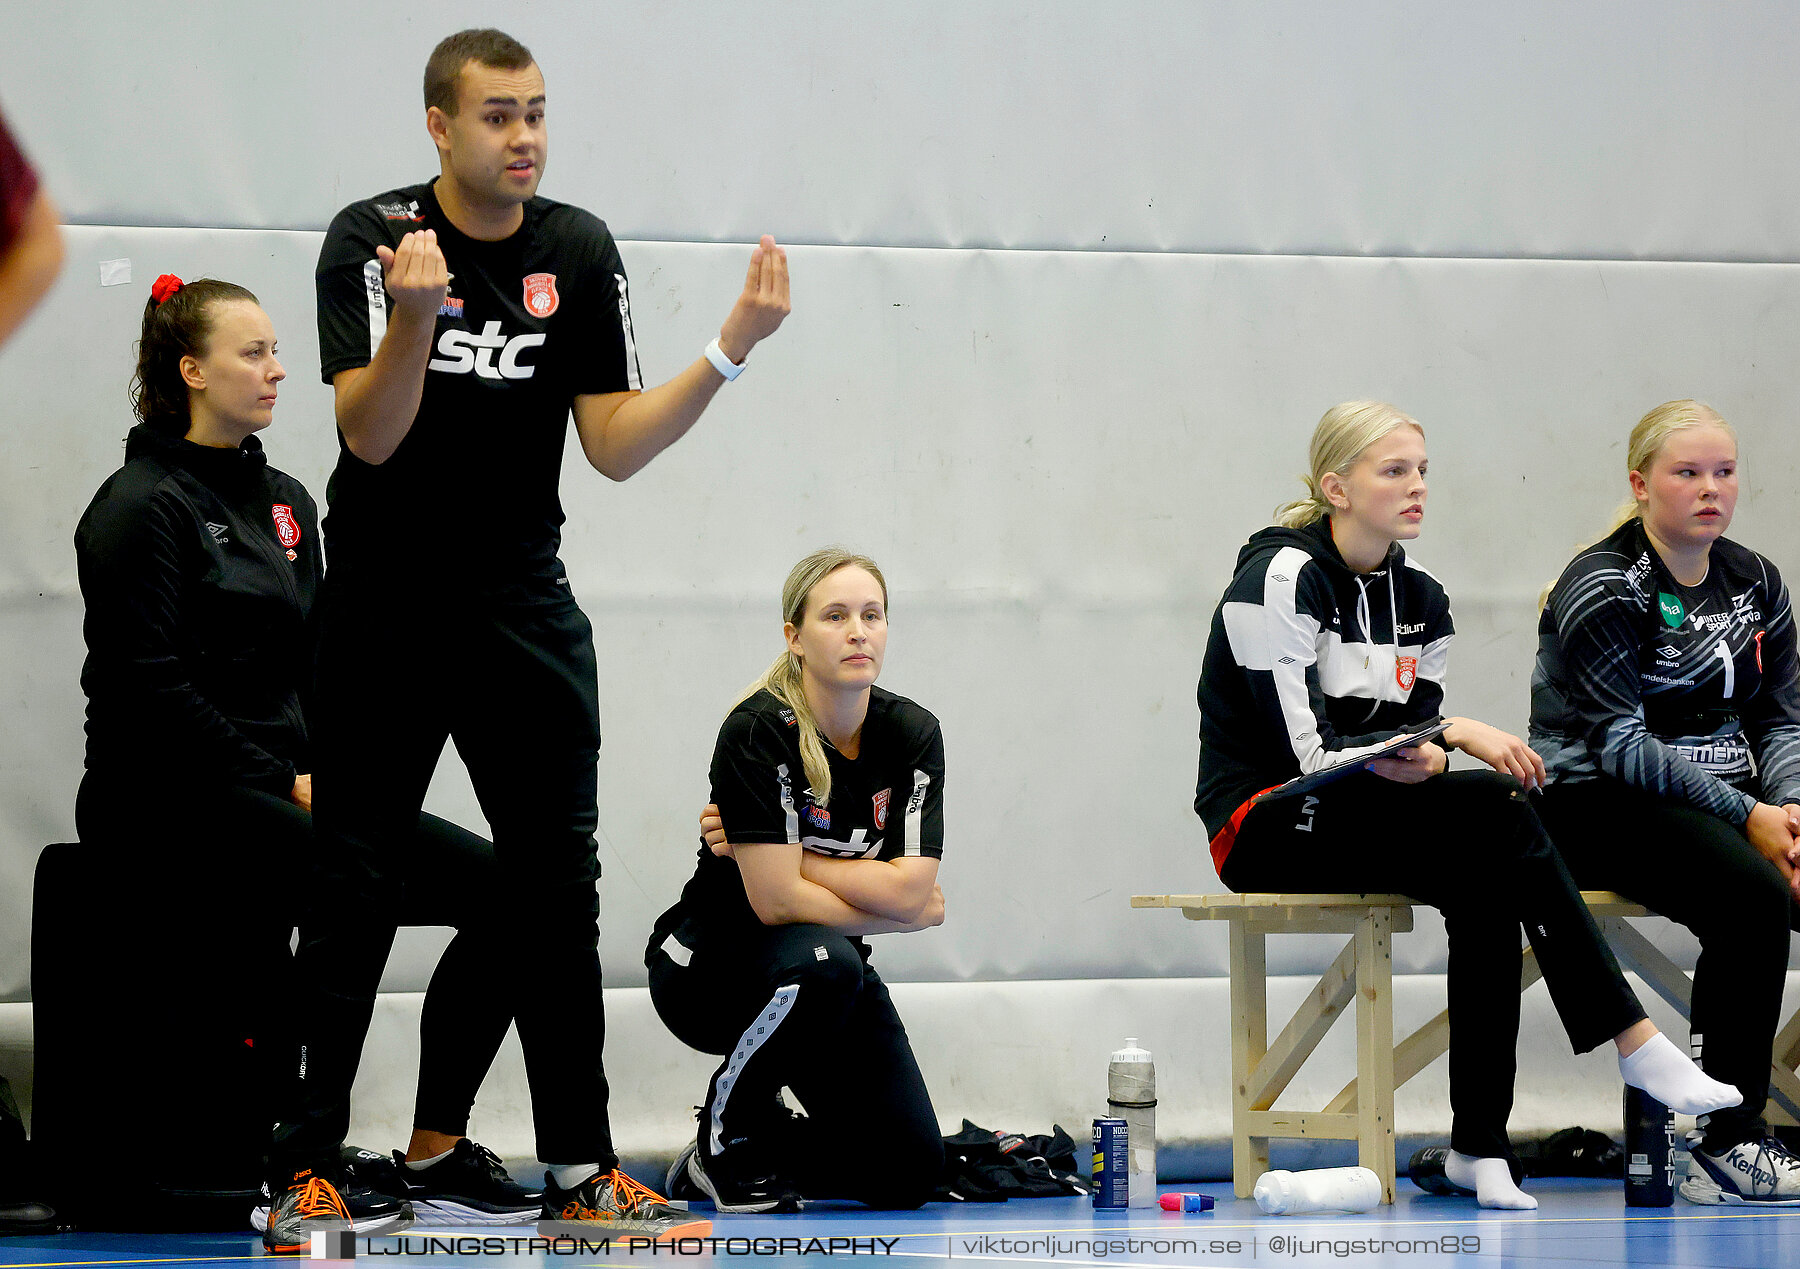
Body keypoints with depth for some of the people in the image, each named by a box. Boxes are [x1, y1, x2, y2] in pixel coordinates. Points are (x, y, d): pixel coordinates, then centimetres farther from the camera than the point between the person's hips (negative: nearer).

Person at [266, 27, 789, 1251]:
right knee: (355, 886, -2)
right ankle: (306, 1164, 4)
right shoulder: (372, 240, -10)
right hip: (386, 609, -3)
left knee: (558, 886, 1)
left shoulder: (580, 251, 0)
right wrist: (415, 318, -35)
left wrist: (730, 349, -15)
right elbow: (370, 436, -18)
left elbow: (616, 446, -2)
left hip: (525, 608, 3)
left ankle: (581, 1169, 5)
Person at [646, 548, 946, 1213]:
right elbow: (777, 898, -28)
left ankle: (759, 1149, 18)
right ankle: (724, 1137, -13)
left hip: (830, 971, 5)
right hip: (705, 969, -5)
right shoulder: (758, 732, -22)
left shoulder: (914, 735, -7)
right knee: (823, 962, -39)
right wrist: (906, 908, -15)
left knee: (909, 1173, -12)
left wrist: (778, 854, -20)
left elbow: (909, 889, -16)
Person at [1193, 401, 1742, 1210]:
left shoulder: (1419, 599, 11)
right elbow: (1306, 748, -19)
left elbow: (1414, 742, 8)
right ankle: (1635, 1046, -27)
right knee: (1494, 808, -28)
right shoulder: (1281, 578, -12)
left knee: (1483, 886, -27)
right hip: (1264, 826, -7)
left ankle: (1479, 1145, -27)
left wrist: (1430, 761, -17)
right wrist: (1453, 735, -21)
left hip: (1363, 814, 7)